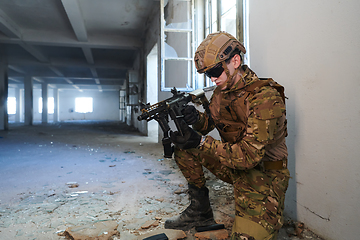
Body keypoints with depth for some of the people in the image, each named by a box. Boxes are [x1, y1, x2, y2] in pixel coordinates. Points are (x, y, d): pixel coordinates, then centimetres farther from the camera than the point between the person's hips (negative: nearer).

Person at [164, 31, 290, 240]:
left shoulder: (265, 98, -25)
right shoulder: (222, 90, 0)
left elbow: (249, 156, -30)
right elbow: (210, 122, 6)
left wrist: (201, 142, -32)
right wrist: (196, 118, -19)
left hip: (263, 172, -7)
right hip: (234, 164, 7)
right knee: (183, 147, -4)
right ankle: (200, 210, 8)